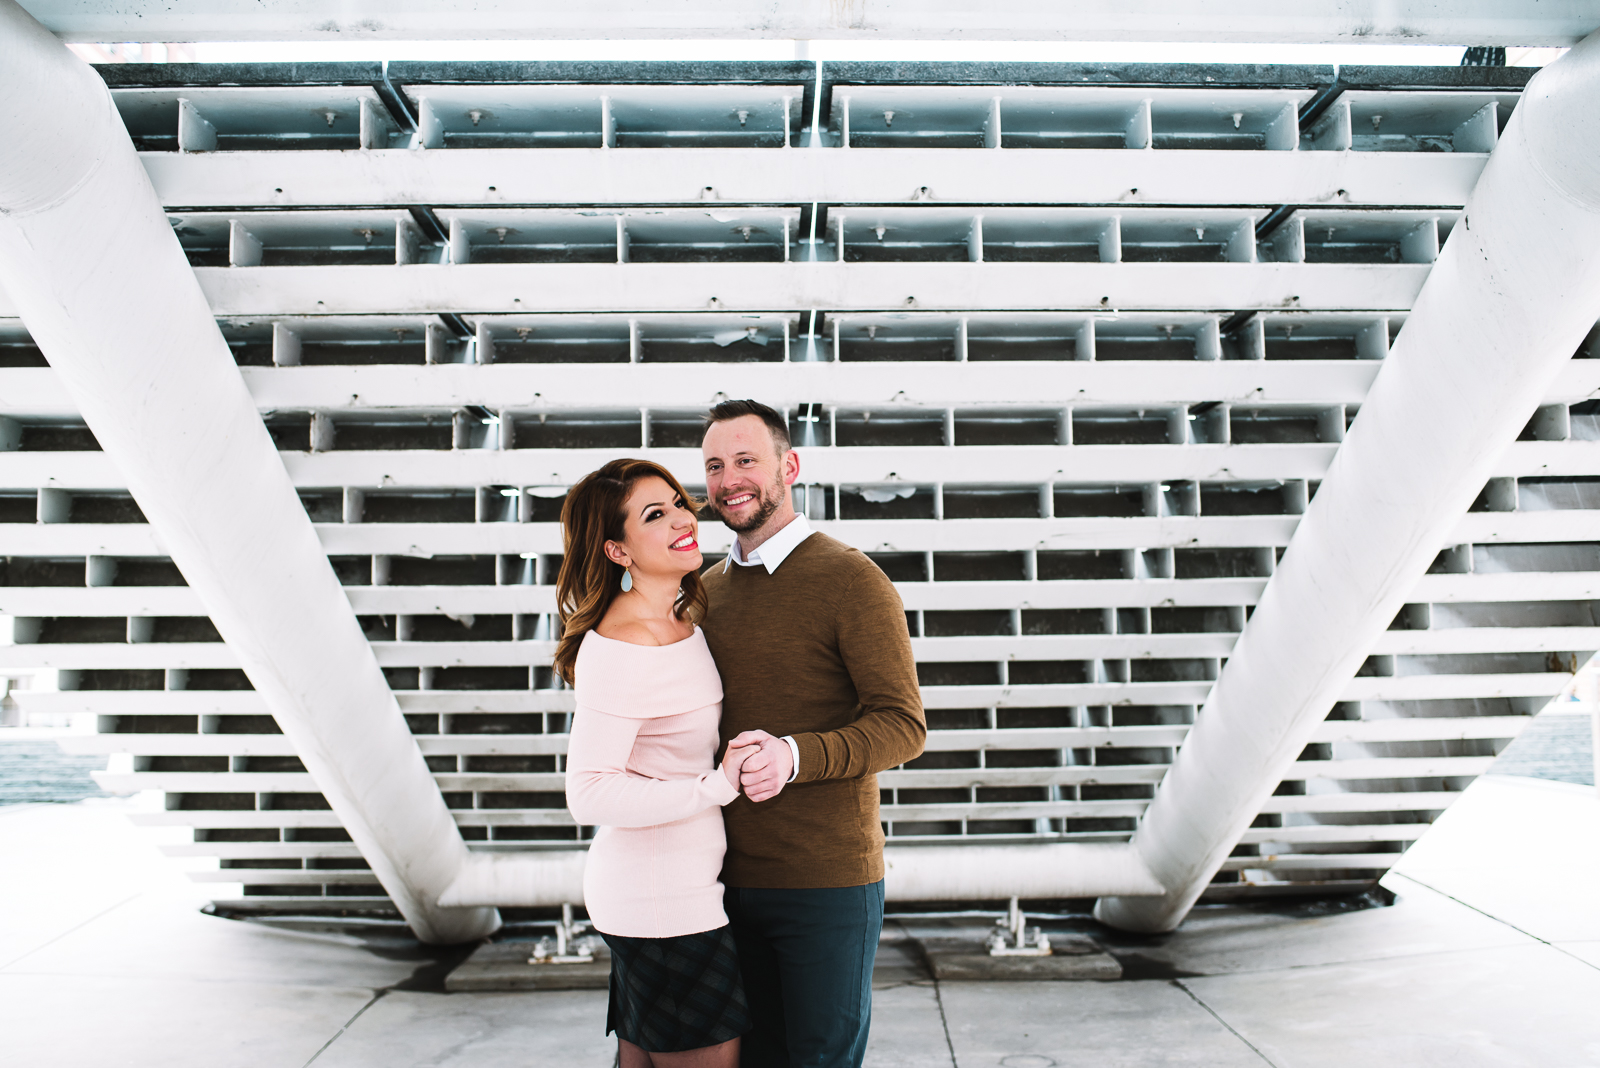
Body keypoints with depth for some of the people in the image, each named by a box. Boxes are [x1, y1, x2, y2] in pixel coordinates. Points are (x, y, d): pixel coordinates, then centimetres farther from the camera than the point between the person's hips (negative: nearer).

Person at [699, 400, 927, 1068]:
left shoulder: (852, 579, -10)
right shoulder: (708, 590, 10)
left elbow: (903, 725, -14)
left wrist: (795, 756, -29)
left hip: (827, 881, -5)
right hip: (731, 879, 6)